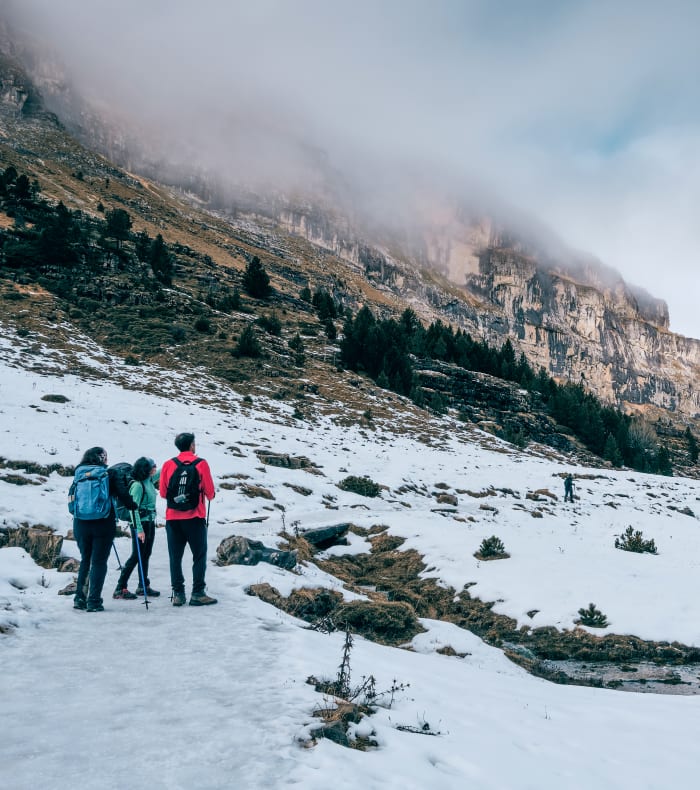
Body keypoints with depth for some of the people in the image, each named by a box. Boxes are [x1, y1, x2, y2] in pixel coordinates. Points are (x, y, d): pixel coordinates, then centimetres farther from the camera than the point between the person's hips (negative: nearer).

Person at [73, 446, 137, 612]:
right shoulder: (110, 474, -3)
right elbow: (123, 493, -9)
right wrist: (133, 506, 7)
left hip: (81, 524, 4)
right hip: (103, 524, -4)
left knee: (85, 560, 19)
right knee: (99, 562, 3)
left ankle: (80, 598, 16)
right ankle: (94, 601, 0)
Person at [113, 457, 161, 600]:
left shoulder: (150, 481, 7)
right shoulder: (137, 485, -18)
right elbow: (134, 509, -20)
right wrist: (139, 529, -23)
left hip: (150, 522, 9)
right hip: (140, 523, -9)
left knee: (146, 555, 14)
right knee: (136, 556, -5)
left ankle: (143, 586, 23)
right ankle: (120, 588, 1)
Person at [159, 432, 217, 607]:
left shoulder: (168, 465, 1)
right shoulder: (201, 464, -5)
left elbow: (163, 492, 4)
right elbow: (210, 492, -4)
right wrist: (210, 496, 18)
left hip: (173, 517, 3)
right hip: (195, 518, -3)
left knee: (175, 557, 9)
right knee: (199, 556, 4)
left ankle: (178, 594, 10)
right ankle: (198, 594, 1)